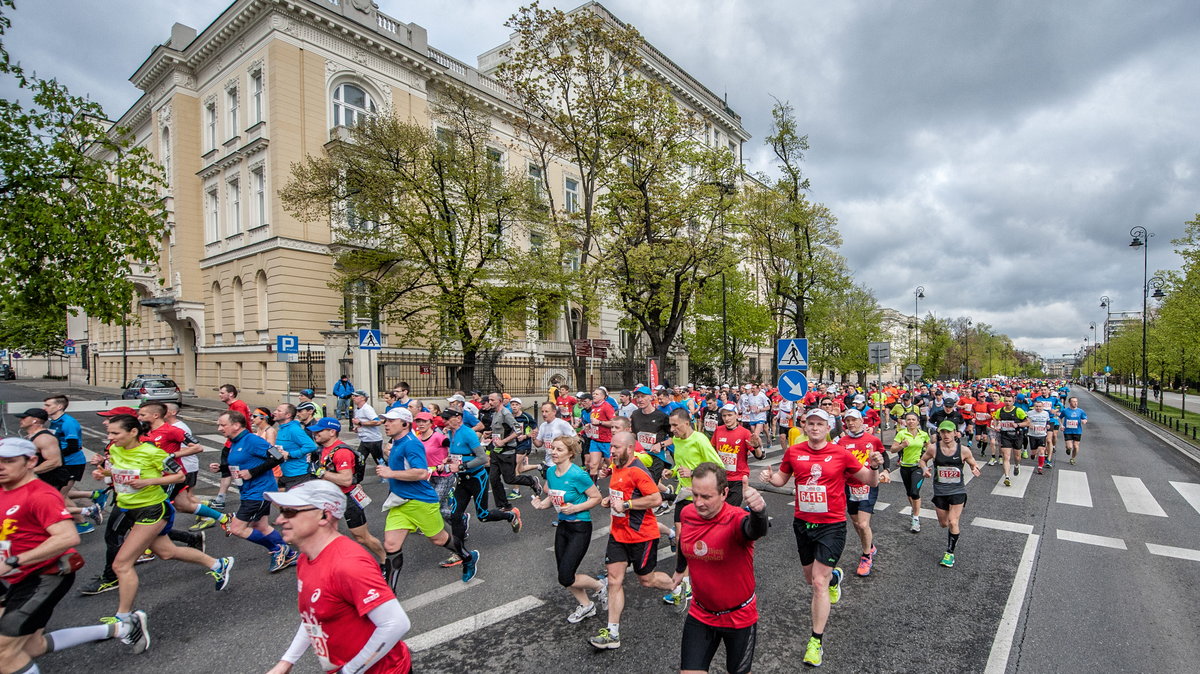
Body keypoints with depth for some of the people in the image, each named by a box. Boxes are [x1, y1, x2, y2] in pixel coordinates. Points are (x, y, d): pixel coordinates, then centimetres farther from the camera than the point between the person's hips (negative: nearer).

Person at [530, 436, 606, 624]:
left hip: (580, 528, -7)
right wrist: (543, 503, -6)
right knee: (564, 575, 13)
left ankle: (599, 587, 20)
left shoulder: (578, 474, -22)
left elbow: (596, 498, -14)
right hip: (562, 526, 7)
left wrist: (575, 508, -23)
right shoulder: (550, 472, -1)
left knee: (566, 578, -7)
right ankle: (585, 605, 38)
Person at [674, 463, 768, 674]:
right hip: (700, 615, 3)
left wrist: (758, 511, -75)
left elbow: (756, 530, -53)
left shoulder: (735, 519, -28)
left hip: (739, 617, -3)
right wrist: (679, 570, 27)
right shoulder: (687, 514, -12)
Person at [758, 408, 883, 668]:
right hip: (802, 523, 4)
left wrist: (874, 467, -21)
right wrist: (770, 477, -12)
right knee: (811, 578, 20)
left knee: (819, 582, -7)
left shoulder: (841, 454, -9)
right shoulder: (793, 452, -3)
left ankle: (816, 641, 8)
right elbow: (782, 478, 10)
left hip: (832, 525, -4)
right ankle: (834, 577, 56)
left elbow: (871, 481, 0)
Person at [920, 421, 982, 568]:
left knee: (953, 523, -9)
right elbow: (923, 460, 6)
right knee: (943, 524, 13)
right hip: (940, 491, 2)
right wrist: (925, 469, -14)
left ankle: (950, 553, 10)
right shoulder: (933, 449, -10)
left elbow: (973, 464, 5)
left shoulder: (963, 450, -11)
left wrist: (975, 470, -17)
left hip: (957, 490, -1)